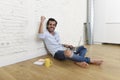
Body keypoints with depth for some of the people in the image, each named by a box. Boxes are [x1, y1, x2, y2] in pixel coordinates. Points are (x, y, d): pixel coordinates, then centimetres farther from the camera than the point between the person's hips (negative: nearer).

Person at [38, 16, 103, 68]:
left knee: (83, 48, 3)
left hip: (64, 50, 8)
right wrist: (42, 22, -21)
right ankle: (90, 60, -27)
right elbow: (40, 35, -24)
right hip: (57, 53, -8)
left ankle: (78, 61, -30)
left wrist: (66, 45, 7)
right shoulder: (45, 34, 1)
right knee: (68, 52, -43)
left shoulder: (56, 33, 22)